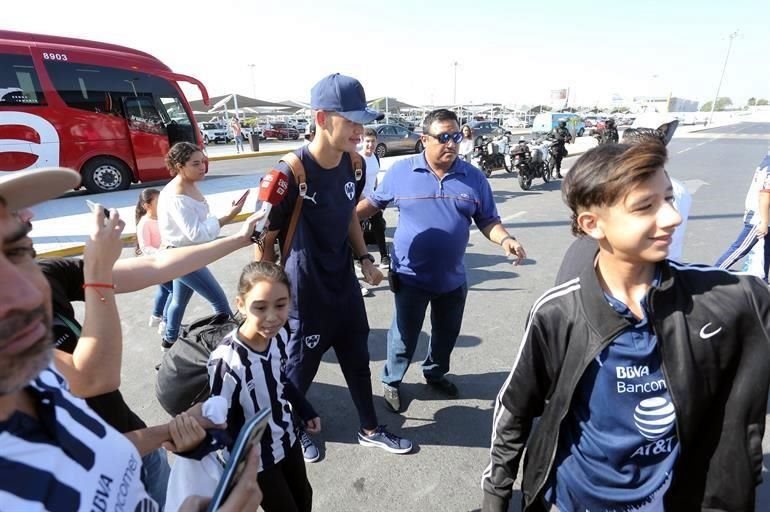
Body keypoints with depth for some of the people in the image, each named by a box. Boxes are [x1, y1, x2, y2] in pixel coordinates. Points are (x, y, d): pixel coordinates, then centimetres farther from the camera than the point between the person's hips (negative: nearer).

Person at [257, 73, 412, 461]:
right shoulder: (290, 174, -24)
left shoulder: (353, 165, -5)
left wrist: (364, 258, 8)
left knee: (357, 358, 19)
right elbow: (264, 241, -15)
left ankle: (370, 430, 41)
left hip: (345, 282, 6)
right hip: (305, 291, -6)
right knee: (301, 365, 15)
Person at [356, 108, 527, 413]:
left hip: (452, 277, 3)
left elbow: (488, 221, 1)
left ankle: (435, 373, 48)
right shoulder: (401, 171, -8)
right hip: (411, 276, -3)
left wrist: (505, 240, -18)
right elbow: (373, 202, 5)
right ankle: (391, 382, 34)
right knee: (405, 335, 10)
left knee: (447, 333, 21)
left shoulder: (473, 177, -4)